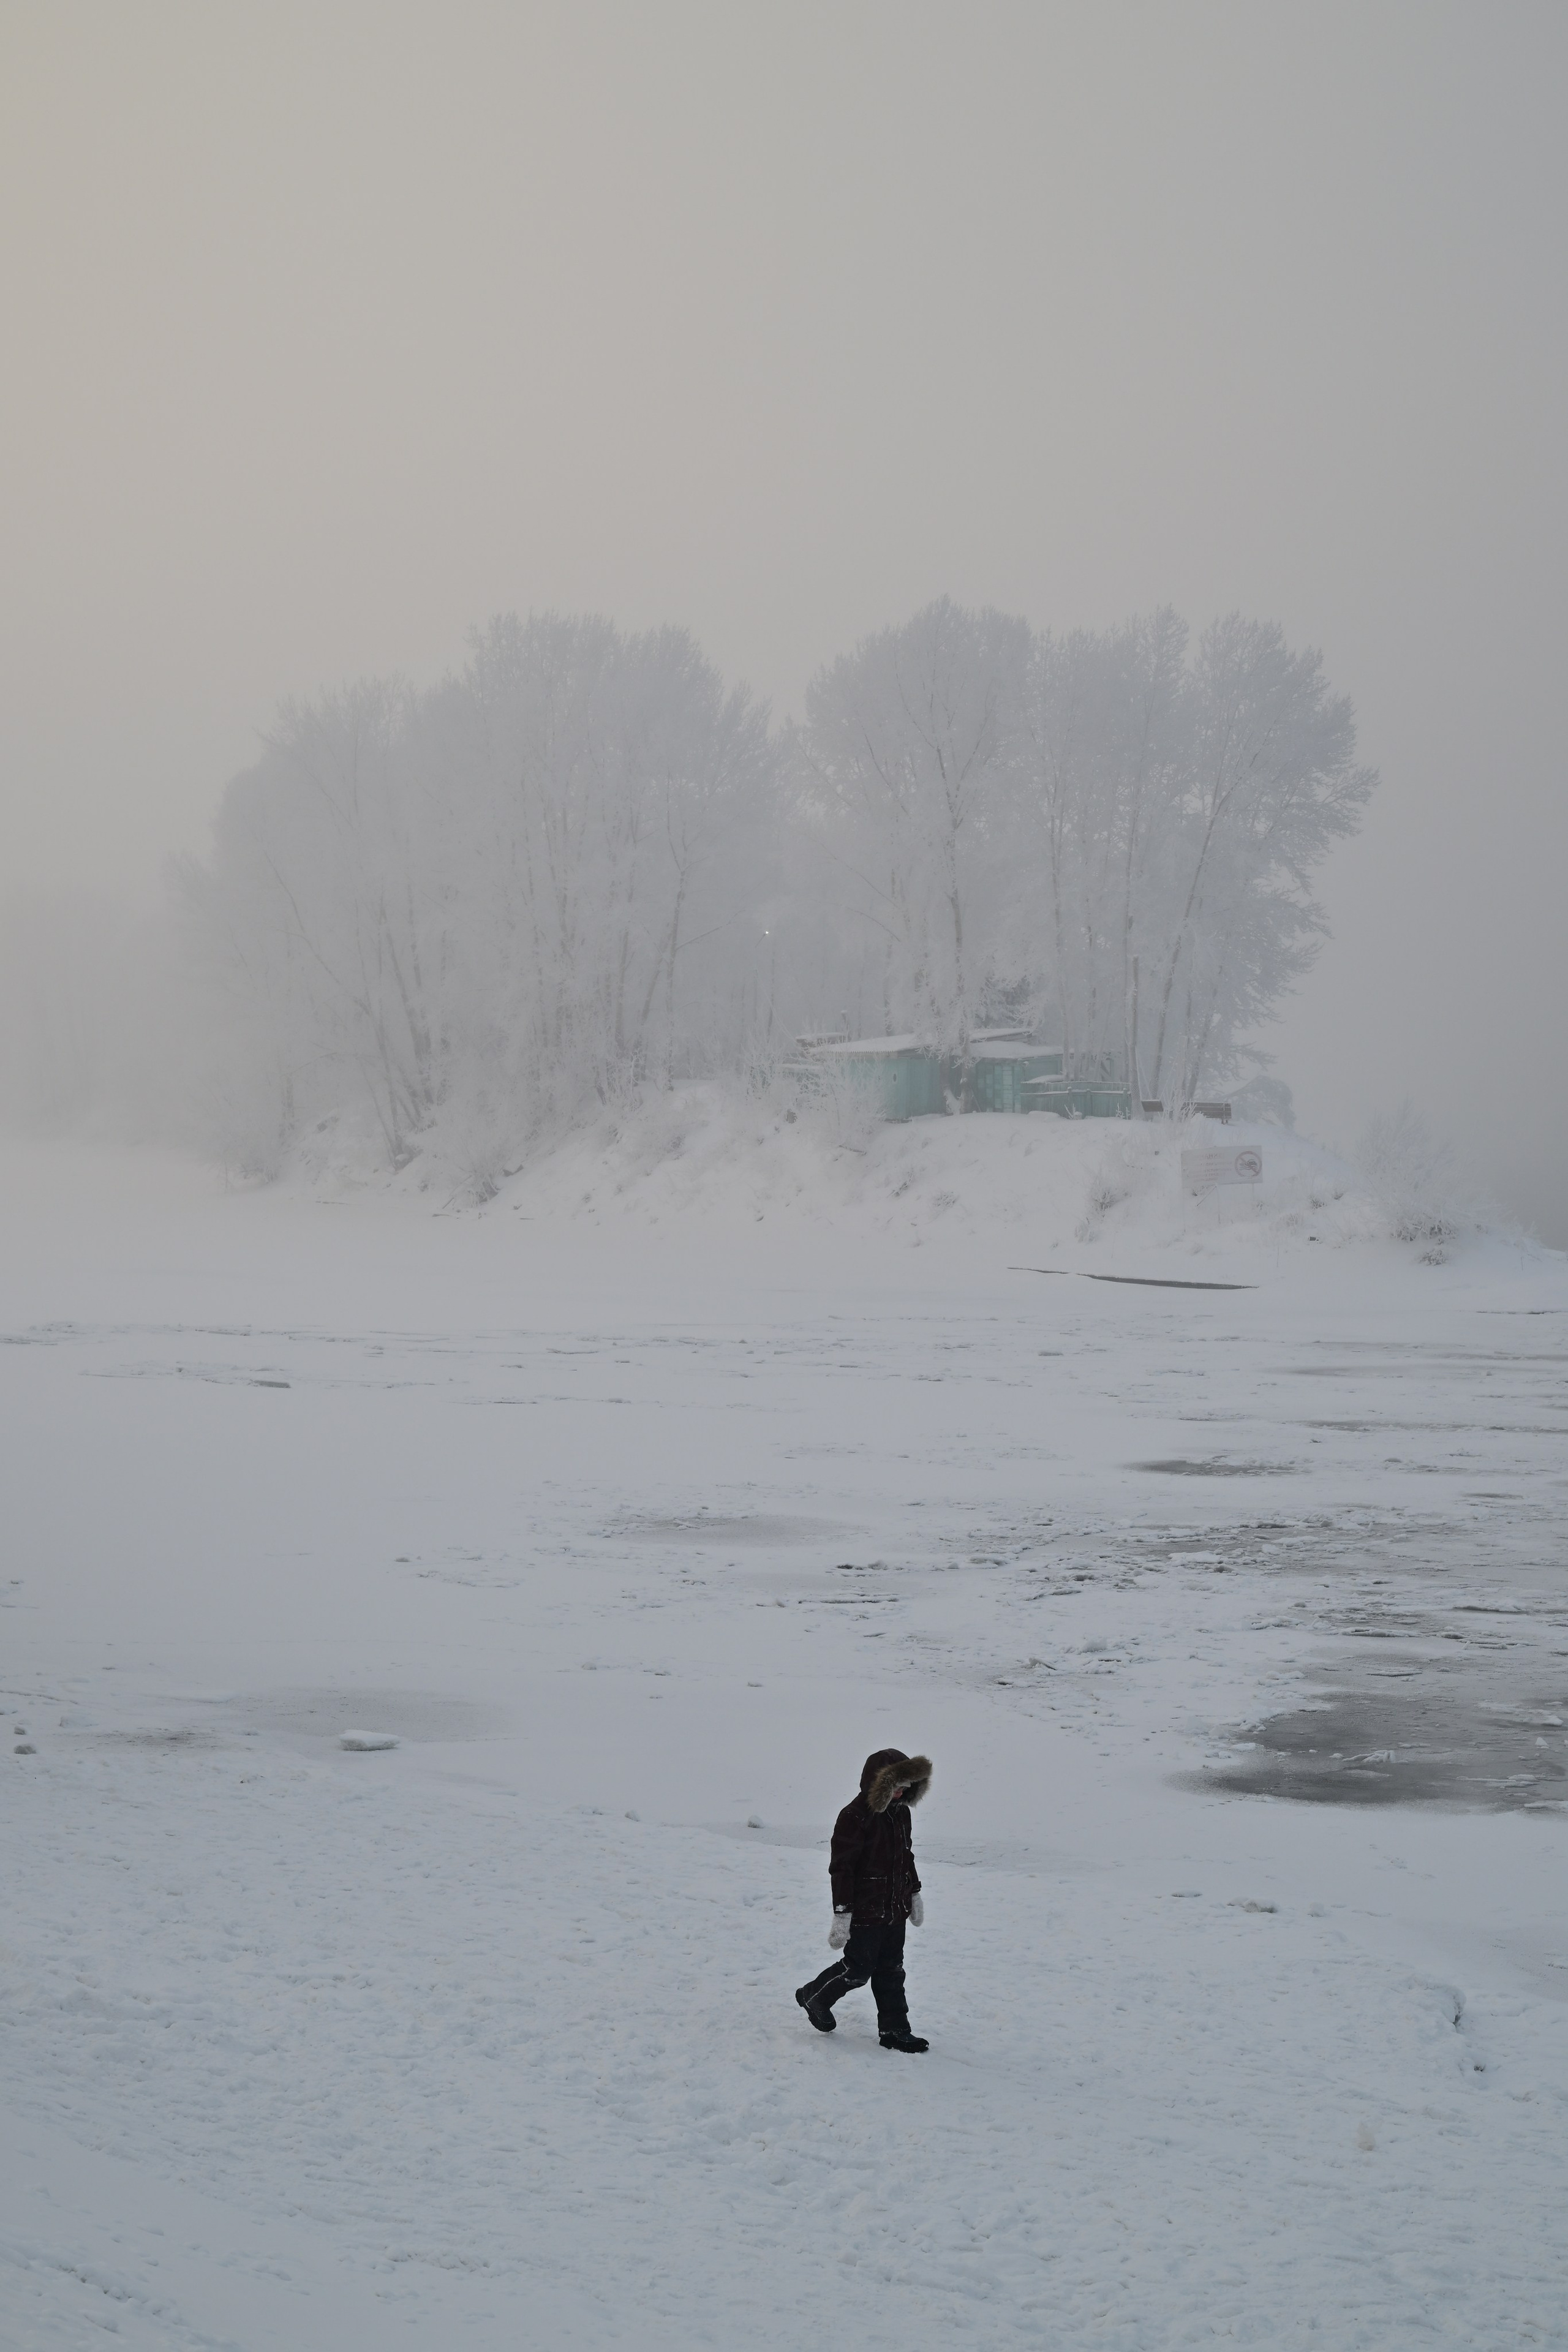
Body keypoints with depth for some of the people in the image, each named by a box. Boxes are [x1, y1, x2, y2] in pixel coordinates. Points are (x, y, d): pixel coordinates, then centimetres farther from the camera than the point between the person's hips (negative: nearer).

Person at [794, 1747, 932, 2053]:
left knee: (891, 1971, 12)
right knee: (858, 1969, 2)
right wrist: (842, 1915, -21)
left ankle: (894, 2030, 19)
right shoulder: (855, 1817, -21)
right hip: (864, 1913, -8)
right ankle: (814, 1997, 26)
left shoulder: (900, 1813, 5)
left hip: (895, 1910, 8)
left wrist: (915, 1894, 23)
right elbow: (841, 1868, -20)